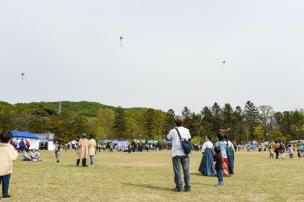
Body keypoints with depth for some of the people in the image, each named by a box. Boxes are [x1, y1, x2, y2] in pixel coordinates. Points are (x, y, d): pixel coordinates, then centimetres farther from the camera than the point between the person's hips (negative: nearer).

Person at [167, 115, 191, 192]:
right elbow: (189, 138, 20)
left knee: (177, 171, 3)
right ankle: (187, 187, 10)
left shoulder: (173, 131, -6)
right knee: (186, 170, 8)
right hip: (185, 154, 3)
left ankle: (179, 187, 6)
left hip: (176, 154, -3)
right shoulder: (186, 130, 4)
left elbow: (168, 138, 12)